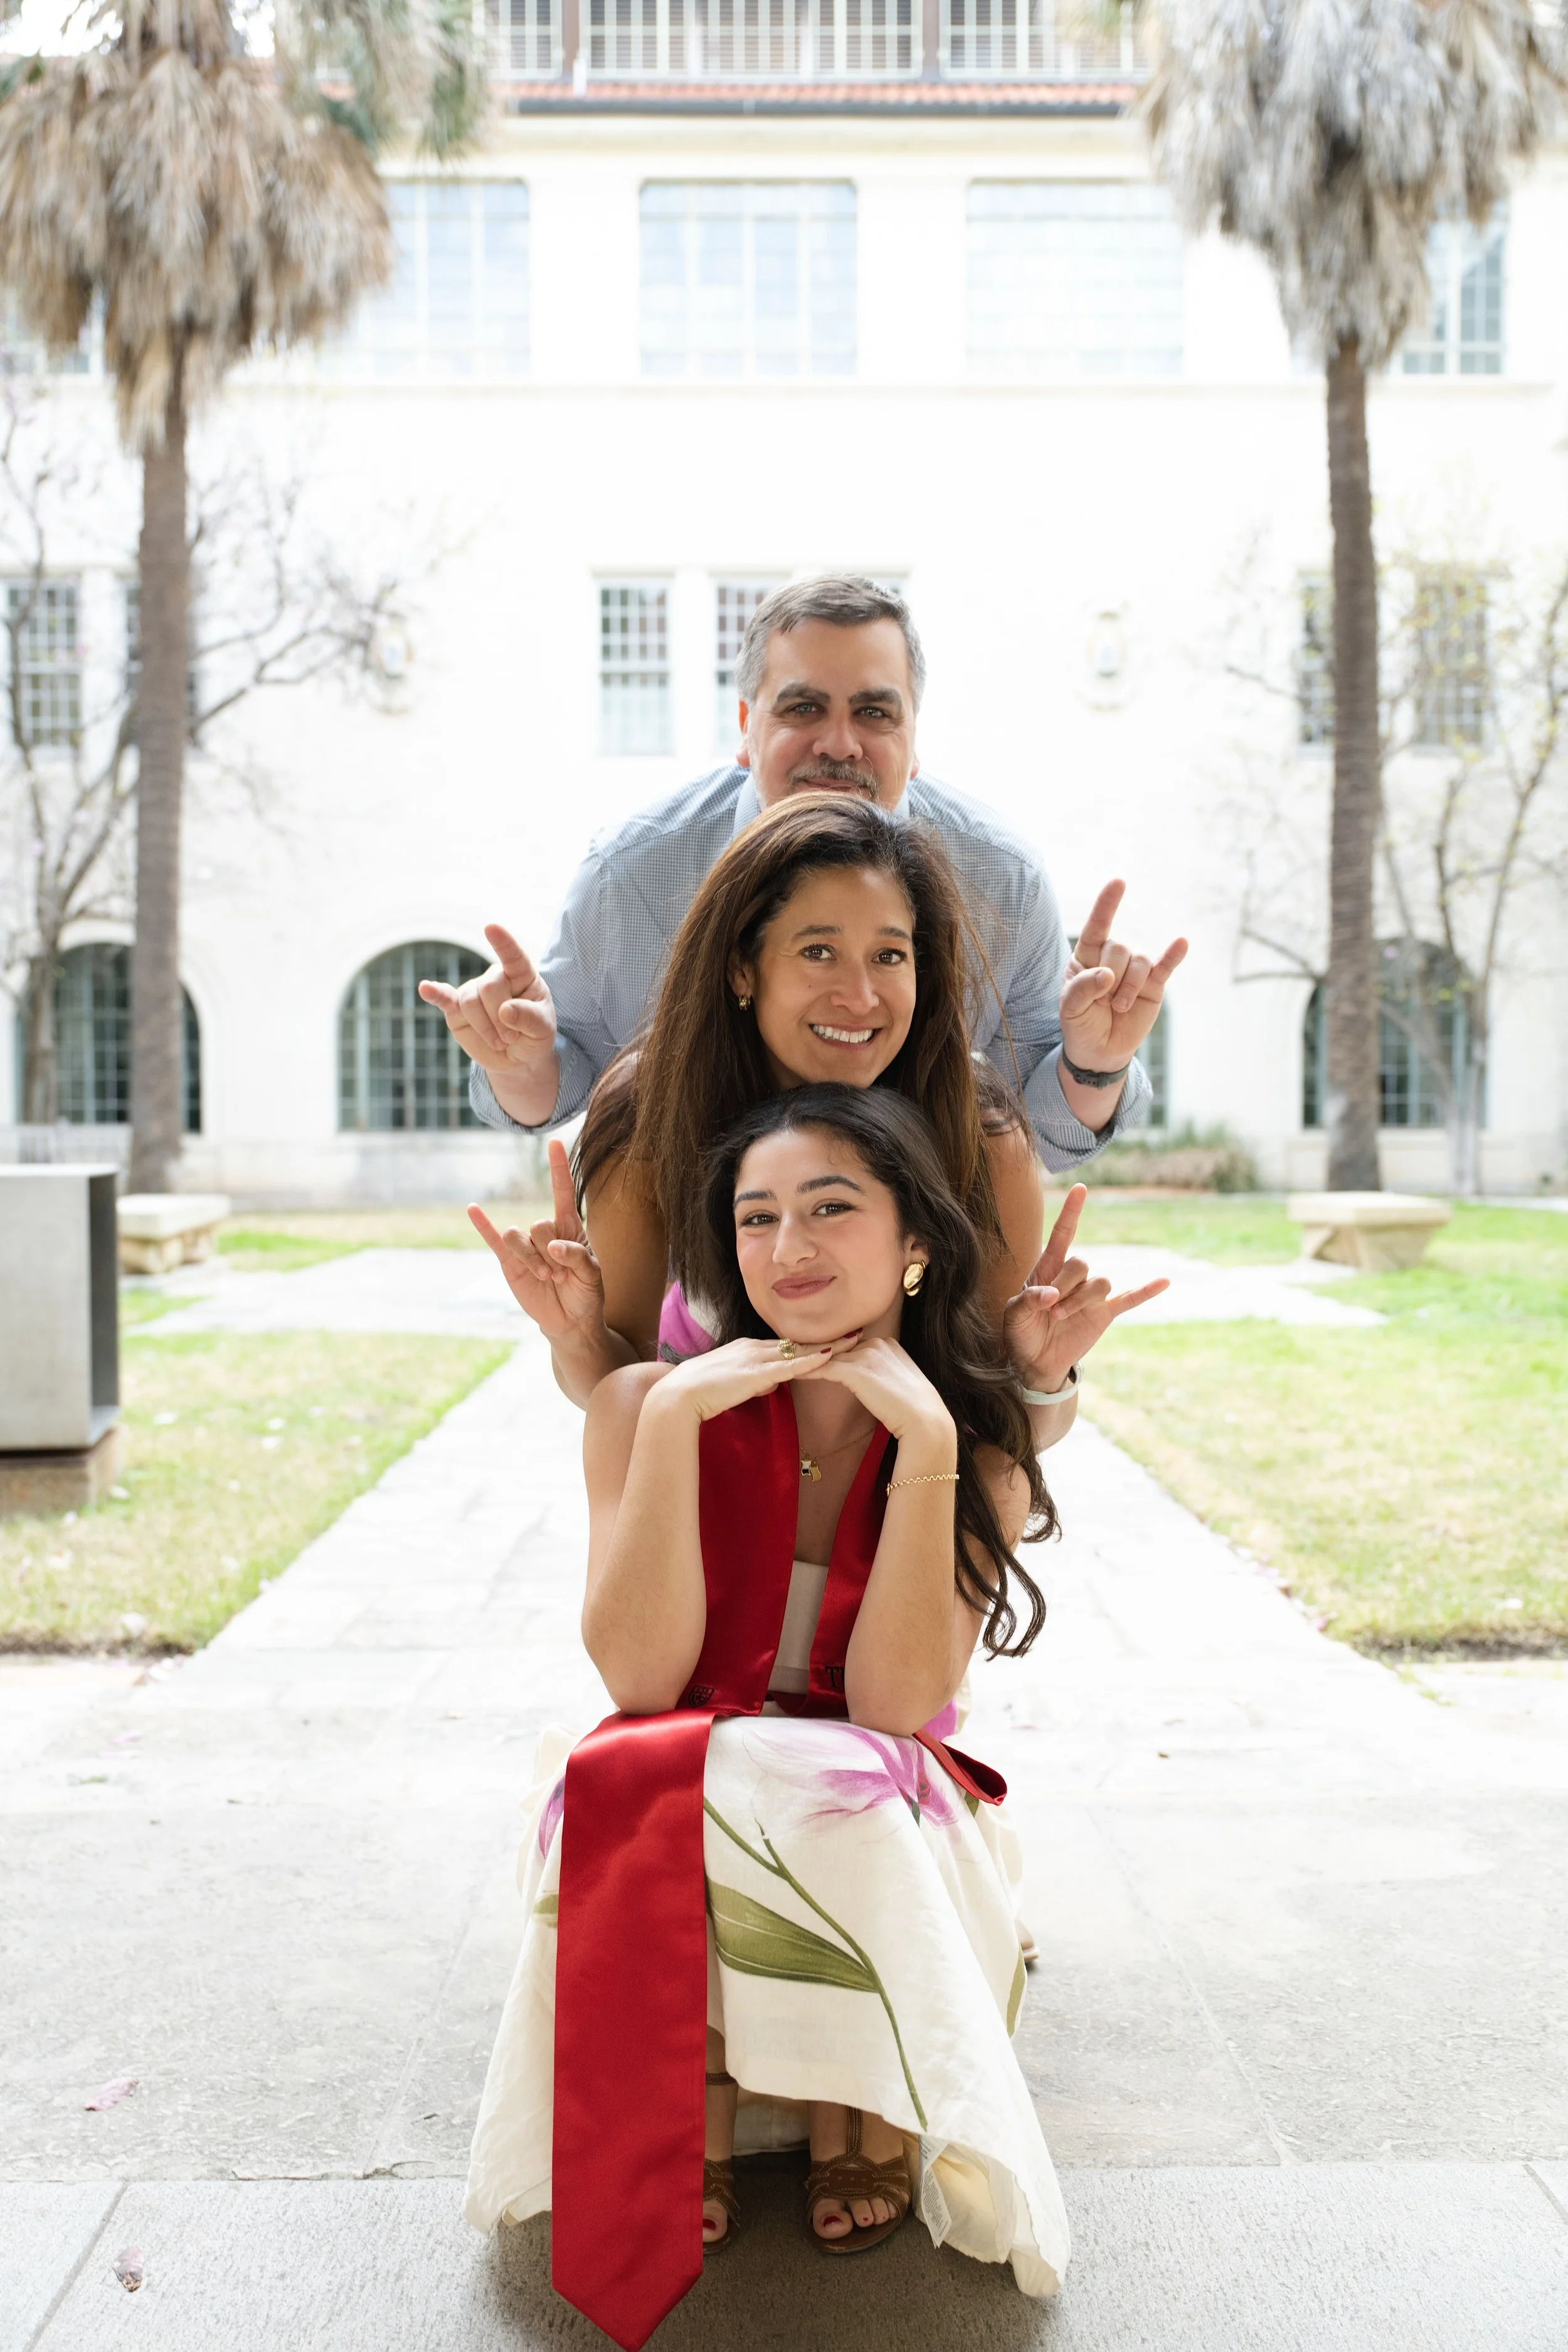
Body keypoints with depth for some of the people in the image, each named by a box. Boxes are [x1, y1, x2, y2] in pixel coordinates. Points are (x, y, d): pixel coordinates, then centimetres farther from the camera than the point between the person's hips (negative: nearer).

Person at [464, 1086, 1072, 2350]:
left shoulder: (977, 1453, -6)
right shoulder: (651, 1402, -9)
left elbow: (895, 1705, -18)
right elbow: (642, 1677, -18)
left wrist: (924, 1443, -24)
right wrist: (670, 1418, -26)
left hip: (877, 1835, 1)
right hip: (662, 1819, 0)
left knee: (836, 1793, -33)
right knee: (648, 1784, -33)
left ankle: (865, 2114, -8)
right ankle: (692, 2122, -13)